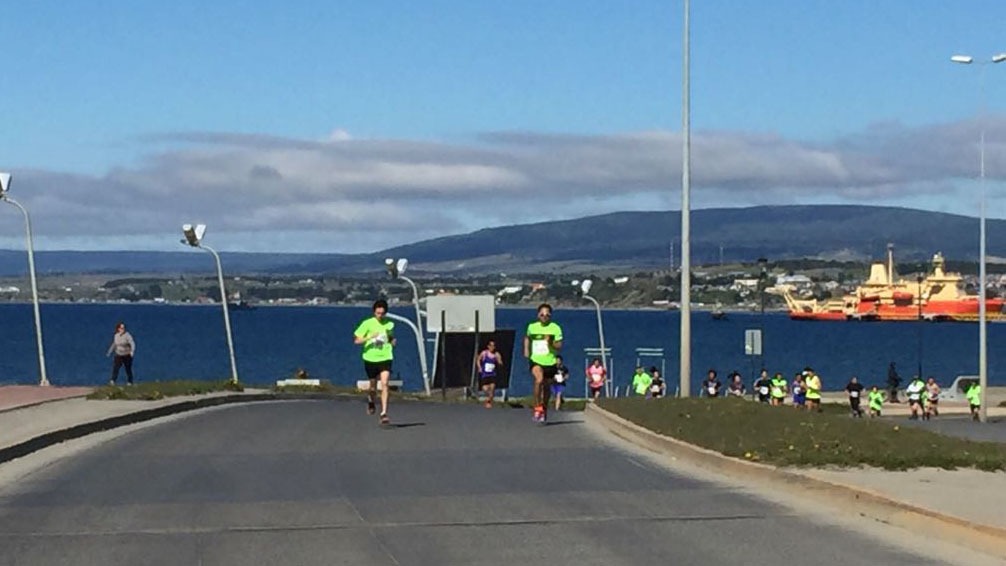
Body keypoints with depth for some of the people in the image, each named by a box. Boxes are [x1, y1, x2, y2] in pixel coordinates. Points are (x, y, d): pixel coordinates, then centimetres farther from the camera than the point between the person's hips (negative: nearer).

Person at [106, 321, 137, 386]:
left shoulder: (127, 335, -18)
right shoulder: (116, 335, 0)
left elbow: (132, 343, -27)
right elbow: (114, 344, 16)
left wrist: (132, 351, -45)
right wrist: (109, 352, 24)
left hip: (127, 355, -4)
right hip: (118, 355, 4)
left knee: (128, 369, 9)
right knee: (115, 367, -13)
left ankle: (130, 382, 27)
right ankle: (112, 381, -14)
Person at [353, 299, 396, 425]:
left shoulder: (390, 324, 4)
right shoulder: (367, 323, -5)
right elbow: (356, 340, -5)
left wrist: (392, 340, -4)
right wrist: (370, 337, -21)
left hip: (385, 358, 0)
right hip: (370, 358, 0)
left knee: (384, 384, -16)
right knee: (373, 387, 11)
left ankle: (384, 414, -16)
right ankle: (370, 402, 46)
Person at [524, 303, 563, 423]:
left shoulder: (555, 328, -4)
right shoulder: (532, 327, 2)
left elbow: (559, 346, -6)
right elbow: (527, 337, 24)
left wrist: (551, 343, -25)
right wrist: (526, 350, 13)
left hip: (550, 362, 1)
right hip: (535, 360, -1)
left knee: (546, 386, 14)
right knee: (539, 380, -28)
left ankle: (544, 409, 39)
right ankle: (537, 408, -16)